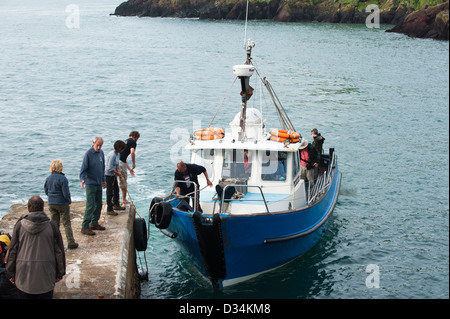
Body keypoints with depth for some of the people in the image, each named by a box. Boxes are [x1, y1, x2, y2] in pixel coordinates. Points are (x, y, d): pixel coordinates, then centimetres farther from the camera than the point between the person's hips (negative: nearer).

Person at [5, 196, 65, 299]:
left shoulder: (20, 225, -3)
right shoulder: (51, 225, -3)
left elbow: (12, 251, 2)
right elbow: (59, 251, 2)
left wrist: (11, 273, 12)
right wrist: (59, 273, 12)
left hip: (24, 277, 1)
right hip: (46, 278, 0)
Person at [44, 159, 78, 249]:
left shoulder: (48, 178, 1)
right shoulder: (62, 178, -19)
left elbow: (46, 191, 10)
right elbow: (66, 193, -18)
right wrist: (69, 201, -2)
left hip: (51, 204, 6)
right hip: (62, 204, -6)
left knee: (54, 224, 13)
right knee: (66, 223, 2)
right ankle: (71, 243, 4)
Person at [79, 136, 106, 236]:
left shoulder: (101, 153, 8)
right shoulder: (88, 153, -12)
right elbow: (83, 169, -15)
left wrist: (104, 180, 24)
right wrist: (82, 179, -30)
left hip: (99, 184, 7)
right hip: (90, 184, -7)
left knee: (98, 205, 13)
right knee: (90, 206, -10)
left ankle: (94, 223, 25)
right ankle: (85, 227, -6)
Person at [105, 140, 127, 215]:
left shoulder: (118, 154, 6)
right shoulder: (112, 155, -24)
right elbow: (110, 168, -25)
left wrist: (120, 175, 2)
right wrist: (118, 173, -14)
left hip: (113, 175, 10)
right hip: (108, 175, -10)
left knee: (116, 189, 20)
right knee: (110, 192, -4)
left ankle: (116, 205, 38)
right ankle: (109, 210, 3)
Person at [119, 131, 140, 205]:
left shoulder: (125, 141, 28)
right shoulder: (133, 142, 2)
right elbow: (132, 152, -17)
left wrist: (129, 169, 38)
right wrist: (134, 163, -3)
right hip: (121, 162, -7)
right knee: (123, 181, 6)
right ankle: (124, 200, 16)